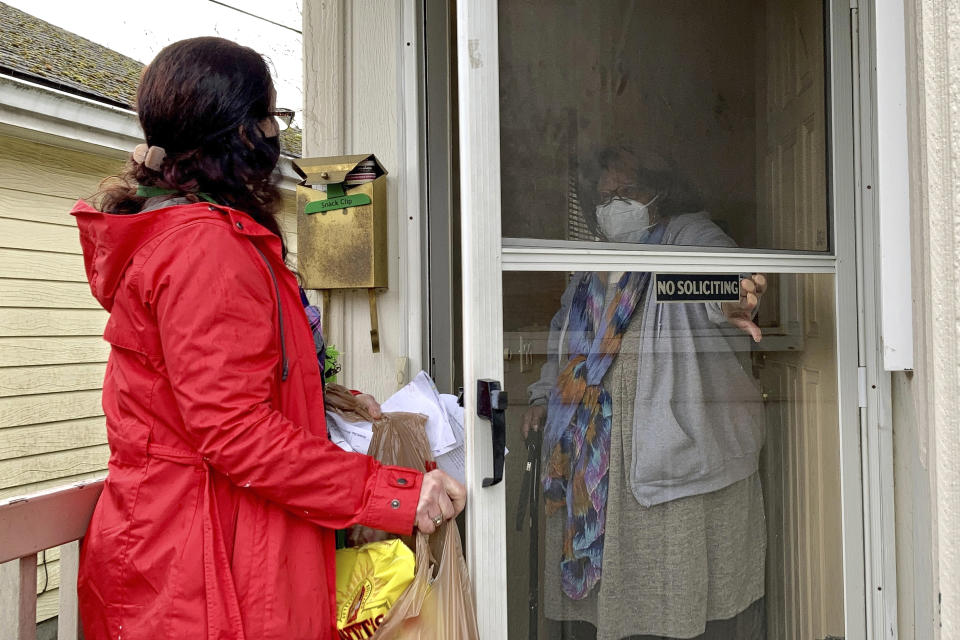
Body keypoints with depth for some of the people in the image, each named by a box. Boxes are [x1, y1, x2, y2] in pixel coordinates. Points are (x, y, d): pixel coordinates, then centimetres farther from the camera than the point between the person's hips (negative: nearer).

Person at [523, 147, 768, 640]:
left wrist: (725, 298, -48)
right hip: (593, 458, 6)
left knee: (682, 594, 0)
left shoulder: (688, 235, -2)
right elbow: (564, 337, 29)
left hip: (679, 448, -6)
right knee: (596, 581, 10)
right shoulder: (591, 264, 18)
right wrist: (544, 394, 19)